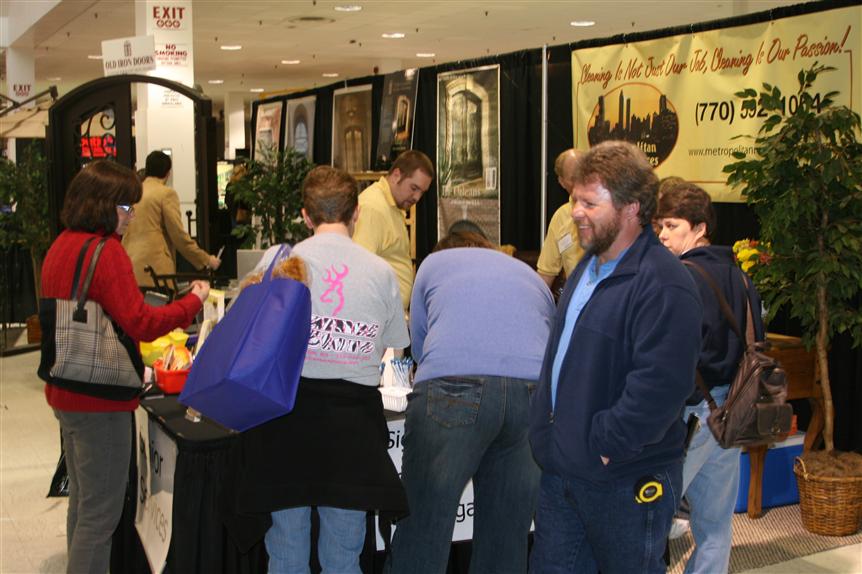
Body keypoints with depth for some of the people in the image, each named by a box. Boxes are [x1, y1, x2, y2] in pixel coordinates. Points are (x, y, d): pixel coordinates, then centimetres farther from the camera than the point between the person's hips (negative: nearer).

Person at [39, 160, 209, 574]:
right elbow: (140, 323, -23)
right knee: (101, 513, -1)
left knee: (83, 501, 22)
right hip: (99, 400, -10)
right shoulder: (106, 251, -19)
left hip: (65, 395, 10)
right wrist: (194, 301, -11)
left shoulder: (60, 246, 10)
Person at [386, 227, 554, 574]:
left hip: (452, 388, -3)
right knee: (507, 540, 14)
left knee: (423, 532, 4)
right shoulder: (530, 275, 34)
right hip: (536, 393, 3)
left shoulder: (433, 263, 27)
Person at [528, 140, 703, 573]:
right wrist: (548, 432, 15)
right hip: (561, 468, 9)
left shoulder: (663, 286, -21)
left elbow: (659, 389, -28)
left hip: (626, 484, -9)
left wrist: (602, 446, -21)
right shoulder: (589, 267, 11)